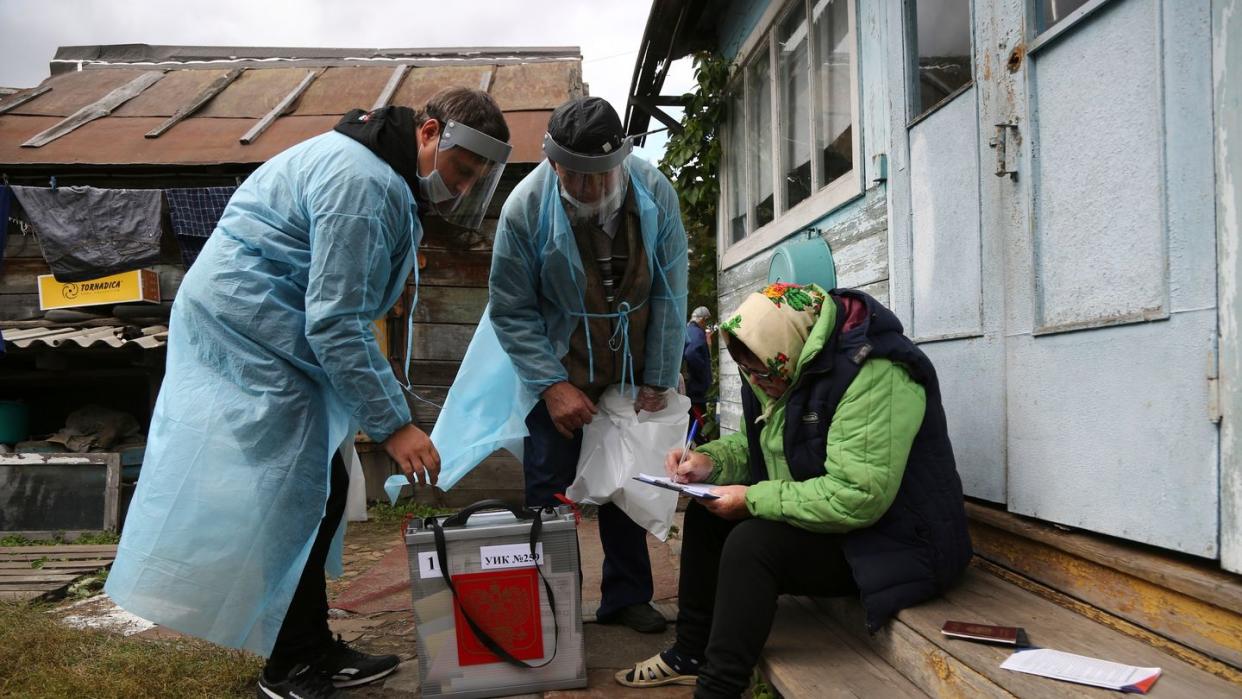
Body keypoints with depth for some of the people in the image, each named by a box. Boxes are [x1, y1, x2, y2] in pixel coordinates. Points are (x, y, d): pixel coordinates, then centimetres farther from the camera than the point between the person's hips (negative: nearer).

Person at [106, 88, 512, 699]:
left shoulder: (384, 177, 12)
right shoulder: (361, 183, -22)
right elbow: (335, 323, -26)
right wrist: (392, 424, -24)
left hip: (267, 338, 11)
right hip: (245, 332, -11)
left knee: (319, 489, 11)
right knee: (296, 493, -8)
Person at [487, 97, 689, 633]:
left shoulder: (655, 193, -15)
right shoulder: (525, 207, -21)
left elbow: (669, 294, -8)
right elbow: (511, 311, -13)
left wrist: (658, 381, -8)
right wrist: (552, 386, -19)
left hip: (633, 368, 2)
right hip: (561, 368, -2)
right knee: (549, 490, -1)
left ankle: (627, 596, 24)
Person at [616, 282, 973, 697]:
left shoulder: (872, 377, -29)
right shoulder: (784, 366, 0)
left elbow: (857, 497, -35)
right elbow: (752, 441, 14)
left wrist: (752, 499, -27)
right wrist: (710, 461, -8)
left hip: (890, 544, -10)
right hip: (818, 518, 10)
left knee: (751, 546, -27)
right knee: (706, 514, 8)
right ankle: (691, 654, 18)